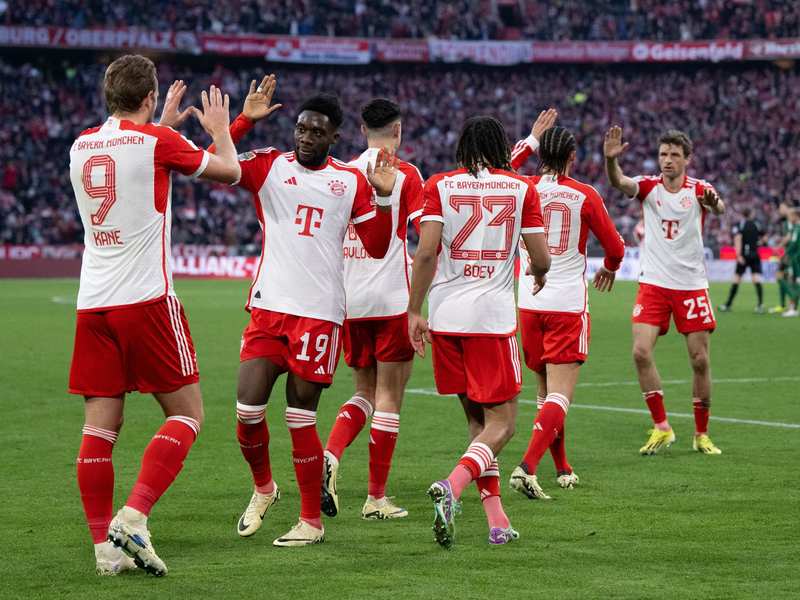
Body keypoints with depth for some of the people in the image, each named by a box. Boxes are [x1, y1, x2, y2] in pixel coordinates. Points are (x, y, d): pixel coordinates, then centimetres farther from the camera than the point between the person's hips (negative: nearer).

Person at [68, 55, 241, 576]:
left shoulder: (82, 146, 11)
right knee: (187, 415, 3)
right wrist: (220, 129, 27)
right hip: (146, 299, -6)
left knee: (101, 426, 5)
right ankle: (133, 516, -13)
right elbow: (229, 171, 8)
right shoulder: (157, 142, -6)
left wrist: (164, 123, 42)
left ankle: (105, 544, 1)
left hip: (92, 304, 6)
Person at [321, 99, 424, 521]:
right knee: (389, 396, 2)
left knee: (366, 392, 16)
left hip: (348, 299, 5)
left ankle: (329, 456, -10)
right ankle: (376, 498, 2)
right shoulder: (404, 174, -5)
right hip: (392, 299, -5)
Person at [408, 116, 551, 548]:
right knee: (501, 423, 2)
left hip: (445, 316, 3)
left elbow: (425, 251, -6)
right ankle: (452, 487, -25)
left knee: (477, 419, 14)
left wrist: (414, 311, 1)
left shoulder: (440, 185, 3)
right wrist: (538, 273, 25)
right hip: (493, 316, -3)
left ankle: (496, 520, 9)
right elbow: (541, 258, 2)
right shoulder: (521, 189, 2)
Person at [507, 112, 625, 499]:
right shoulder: (585, 196, -4)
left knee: (546, 389, 18)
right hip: (568, 303, -4)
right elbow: (615, 247, 6)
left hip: (529, 303, 4)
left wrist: (531, 140, 26)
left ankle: (562, 468, 25)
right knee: (560, 395, -7)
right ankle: (527, 467, -26)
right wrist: (609, 269, 27)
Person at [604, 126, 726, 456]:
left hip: (691, 285, 0)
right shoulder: (648, 186, 0)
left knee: (700, 360, 0)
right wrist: (610, 159, -42)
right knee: (641, 351, -14)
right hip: (654, 283, 0)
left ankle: (701, 434, 15)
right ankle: (661, 428, -2)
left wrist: (714, 203, -50)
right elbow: (619, 182, -20)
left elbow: (718, 207, -25)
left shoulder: (698, 189, -3)